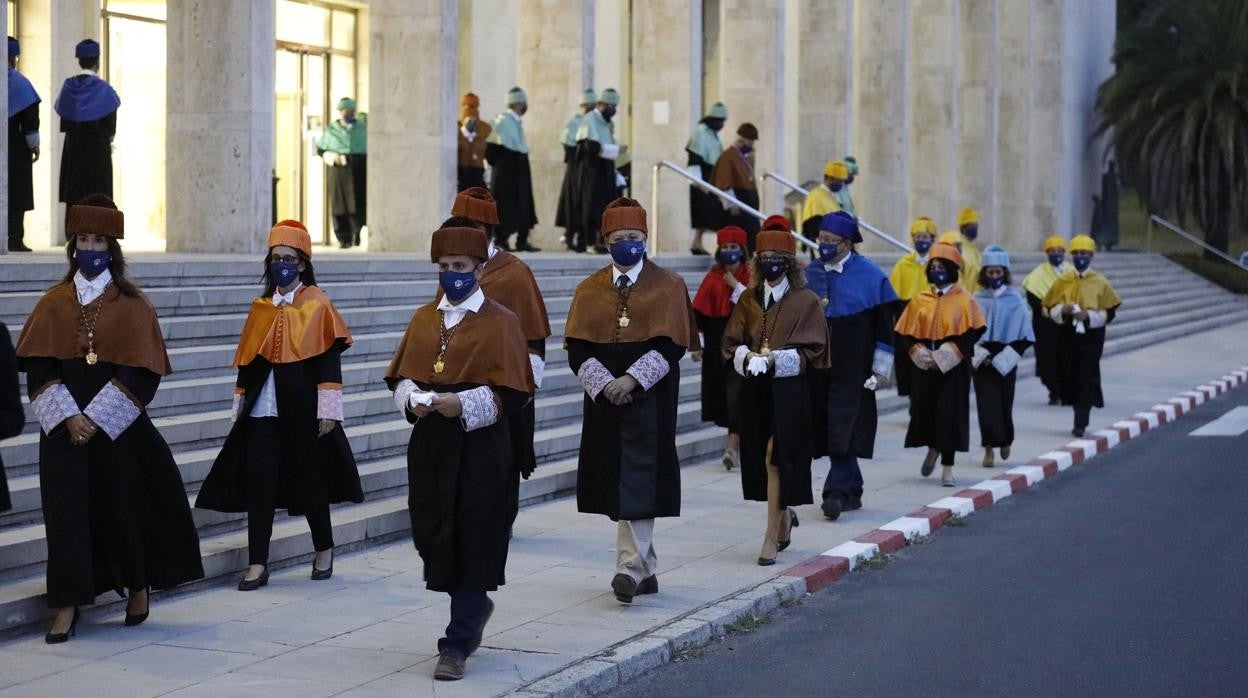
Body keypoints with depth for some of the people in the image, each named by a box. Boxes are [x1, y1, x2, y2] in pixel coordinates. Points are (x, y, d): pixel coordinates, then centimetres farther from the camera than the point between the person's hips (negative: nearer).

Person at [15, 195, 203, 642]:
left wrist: (97, 418, -14)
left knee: (124, 504, 5)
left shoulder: (132, 305, 0)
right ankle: (68, 605, 0)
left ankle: (138, 585, 27)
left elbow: (141, 371, -6)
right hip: (64, 426, 2)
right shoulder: (54, 303, 6)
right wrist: (68, 416, -13)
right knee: (66, 510, -3)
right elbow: (37, 366, 0)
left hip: (119, 426, -2)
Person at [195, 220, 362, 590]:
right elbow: (247, 361, 14)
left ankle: (324, 550, 28)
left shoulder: (318, 304, -2)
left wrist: (328, 409, -11)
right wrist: (239, 408, 12)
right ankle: (257, 564, 2)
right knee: (259, 483, -3)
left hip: (302, 409, -4)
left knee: (310, 482, 7)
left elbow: (329, 359, -6)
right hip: (263, 410, 4)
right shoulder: (261, 308, 11)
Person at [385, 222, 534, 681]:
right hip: (429, 446, 5)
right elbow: (399, 376, 13)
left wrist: (462, 404, -23)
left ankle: (457, 645, 4)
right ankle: (475, 607, 34)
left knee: (471, 544, -4)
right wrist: (413, 399, -8)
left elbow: (510, 393, -9)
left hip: (479, 449, -5)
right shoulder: (423, 319, 13)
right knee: (430, 536, 6)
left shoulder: (500, 323, -4)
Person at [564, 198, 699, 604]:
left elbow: (671, 345, -8)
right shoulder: (589, 290, 8)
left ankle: (631, 568, -14)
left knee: (637, 480, -11)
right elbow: (577, 348, 2)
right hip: (605, 400, 4)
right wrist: (604, 383, -13)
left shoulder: (667, 287, 0)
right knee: (617, 481, 6)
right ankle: (646, 569, 15)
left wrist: (631, 380, -18)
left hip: (649, 399, -4)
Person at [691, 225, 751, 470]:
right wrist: (697, 342, -3)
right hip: (717, 344, 3)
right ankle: (737, 442, 20)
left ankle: (733, 445, -15)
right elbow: (700, 312, 4)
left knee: (736, 391, -11)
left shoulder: (750, 275, 0)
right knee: (721, 391, 7)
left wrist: (736, 286, -13)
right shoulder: (713, 278, 6)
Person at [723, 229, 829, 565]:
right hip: (754, 391, 5)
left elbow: (812, 350, -6)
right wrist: (749, 356, -13)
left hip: (789, 391, -4)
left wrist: (775, 358, -19)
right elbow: (731, 343, 9)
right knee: (762, 460, 9)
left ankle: (772, 536, -9)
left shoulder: (806, 300, -2)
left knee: (776, 459, -11)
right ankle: (785, 516, 33)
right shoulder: (749, 299, 10)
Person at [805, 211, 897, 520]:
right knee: (828, 432, 7)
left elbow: (884, 326, -3)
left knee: (843, 431, -10)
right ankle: (852, 492, 18)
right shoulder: (809, 274, 8)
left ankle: (836, 492, -11)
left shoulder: (871, 276, -4)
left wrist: (881, 369, -7)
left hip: (852, 371, -5)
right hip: (817, 367, 5)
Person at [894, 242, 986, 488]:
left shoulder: (964, 300, 0)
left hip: (953, 368, -3)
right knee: (923, 410, 5)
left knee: (950, 414, -5)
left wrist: (948, 353, -19)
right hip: (924, 366, 3)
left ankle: (947, 467, 2)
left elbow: (973, 332, -9)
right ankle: (933, 448, 35)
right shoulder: (920, 300, 9)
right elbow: (904, 334, 7)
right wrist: (917, 352, -11)